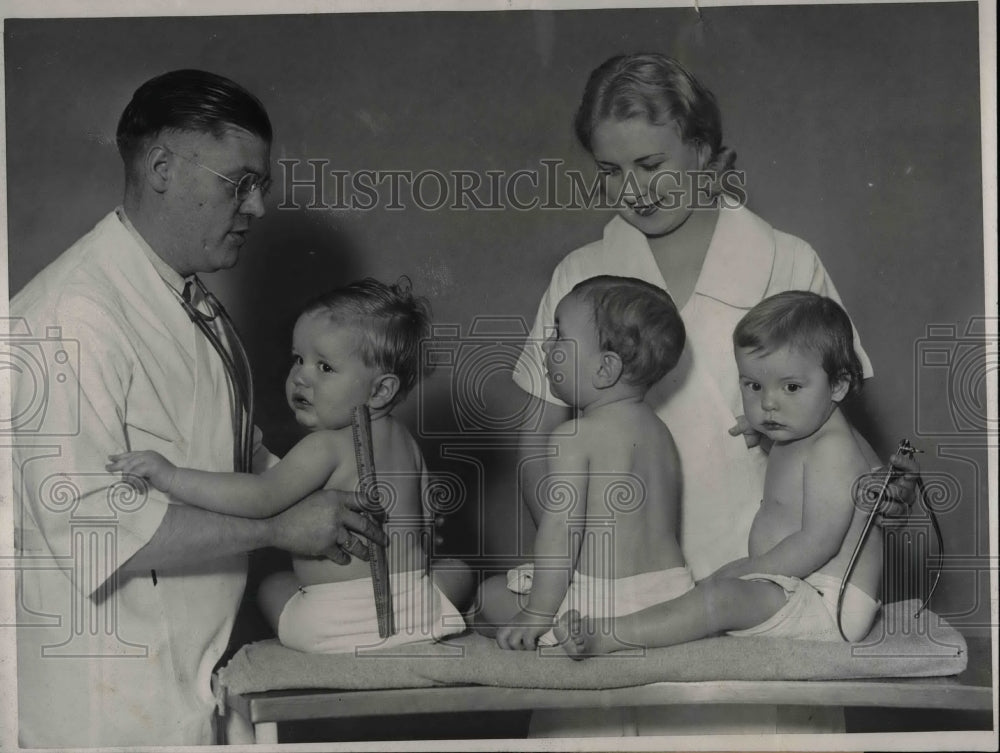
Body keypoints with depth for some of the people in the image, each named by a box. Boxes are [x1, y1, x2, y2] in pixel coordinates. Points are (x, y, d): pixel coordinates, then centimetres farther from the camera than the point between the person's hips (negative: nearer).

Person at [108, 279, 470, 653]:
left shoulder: (326, 446, -16)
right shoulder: (403, 438, 7)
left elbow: (262, 497, -28)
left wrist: (171, 476, -32)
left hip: (333, 627, -4)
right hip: (417, 615, 5)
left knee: (273, 586, 28)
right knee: (456, 568, 37)